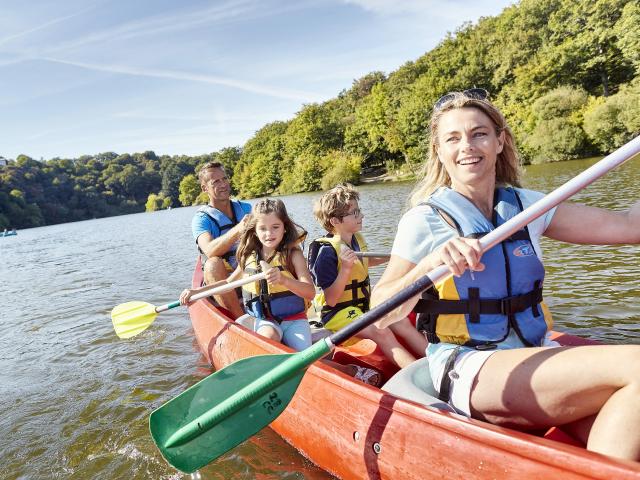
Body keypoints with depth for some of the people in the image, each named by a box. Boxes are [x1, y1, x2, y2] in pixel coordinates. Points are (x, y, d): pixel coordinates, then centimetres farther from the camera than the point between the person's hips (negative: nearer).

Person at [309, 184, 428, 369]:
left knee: (402, 322, -11)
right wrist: (345, 269, -32)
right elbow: (330, 300, -22)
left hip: (363, 305, 8)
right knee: (382, 332, -27)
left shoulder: (358, 239, 4)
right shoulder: (327, 251, -19)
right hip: (338, 313, -8)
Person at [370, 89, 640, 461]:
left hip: (536, 355, 5)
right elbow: (381, 314, -13)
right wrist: (430, 263, -28)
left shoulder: (526, 206, 7)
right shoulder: (426, 220, -7)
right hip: (468, 370, -5)